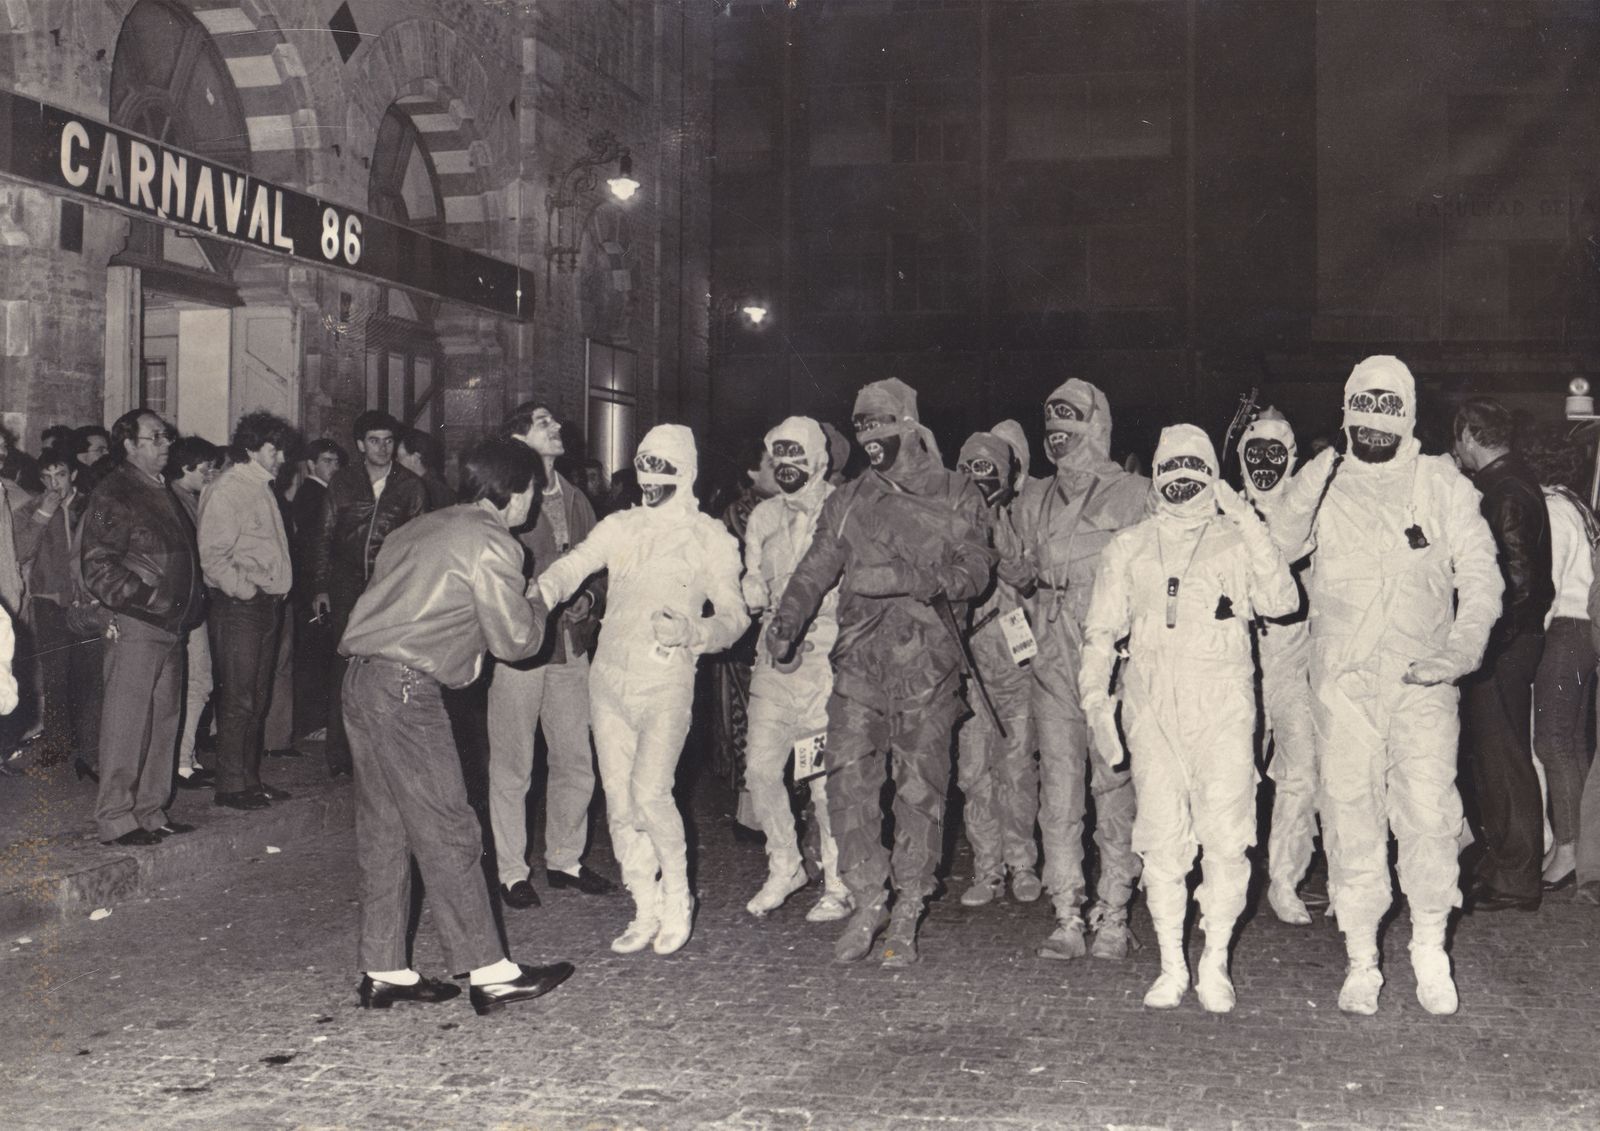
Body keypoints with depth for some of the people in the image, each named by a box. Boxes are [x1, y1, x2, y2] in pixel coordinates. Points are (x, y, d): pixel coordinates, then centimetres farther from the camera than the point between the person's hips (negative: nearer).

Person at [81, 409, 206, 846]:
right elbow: (98, 569, -15)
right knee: (126, 724, -4)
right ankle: (116, 818, 4)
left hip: (171, 626, 9)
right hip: (134, 628, -9)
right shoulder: (113, 495, -9)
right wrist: (146, 598, -20)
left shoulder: (162, 493, 19)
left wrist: (193, 598, 16)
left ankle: (150, 812, 22)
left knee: (163, 723, 13)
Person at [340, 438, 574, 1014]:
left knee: (385, 831, 12)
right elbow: (514, 640, -5)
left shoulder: (422, 528, 20)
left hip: (362, 680, 9)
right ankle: (490, 972, 1)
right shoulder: (492, 545, -6)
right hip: (405, 688, -9)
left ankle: (383, 971, 18)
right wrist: (537, 608, 16)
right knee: (446, 831, -4)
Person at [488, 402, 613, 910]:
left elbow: (599, 567, 19)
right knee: (511, 765, 2)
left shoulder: (575, 500, 13)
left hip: (571, 645, 6)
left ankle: (565, 859, 24)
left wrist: (589, 598, 0)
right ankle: (511, 871, 13)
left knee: (576, 762, 9)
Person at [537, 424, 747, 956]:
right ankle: (646, 912, 18)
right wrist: (543, 592, -21)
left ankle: (677, 898, 4)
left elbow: (734, 614, 0)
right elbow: (573, 565, 2)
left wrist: (693, 633, -21)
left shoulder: (711, 538, 4)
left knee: (649, 792, -18)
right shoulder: (620, 526, 14)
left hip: (665, 682, -4)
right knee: (619, 800, 6)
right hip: (608, 676, 5)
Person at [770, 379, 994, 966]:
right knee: (849, 780, -4)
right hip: (860, 659, 2)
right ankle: (868, 902, 10)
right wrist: (786, 620, -4)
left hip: (927, 664, -2)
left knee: (920, 789, 1)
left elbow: (975, 570, -4)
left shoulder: (956, 496, 6)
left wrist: (908, 578, -17)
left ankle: (906, 916, 12)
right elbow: (815, 569, 11)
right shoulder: (847, 502, 15)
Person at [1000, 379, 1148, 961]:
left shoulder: (1132, 494, 1)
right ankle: (1067, 917, 7)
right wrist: (1016, 567, 3)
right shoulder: (1033, 501, 16)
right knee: (1059, 792, 2)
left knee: (1115, 788, 0)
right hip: (1053, 664, 4)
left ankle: (1112, 914, 9)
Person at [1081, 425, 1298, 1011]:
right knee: (1160, 836, -1)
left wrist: (1249, 523, -11)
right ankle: (1171, 966, 9)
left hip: (1222, 703, -1)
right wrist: (1096, 696, 3)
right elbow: (1101, 628, 16)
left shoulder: (1237, 541, 9)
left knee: (1226, 834, -7)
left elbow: (1282, 601, -7)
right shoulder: (1130, 546, 14)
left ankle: (1214, 963, 5)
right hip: (1152, 705, 2)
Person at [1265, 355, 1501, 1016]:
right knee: (1350, 816, 1)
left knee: (1428, 812, -6)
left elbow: (1479, 572, 5)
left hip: (1423, 677, 0)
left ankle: (1430, 951, 14)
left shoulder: (1442, 483, 8)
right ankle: (1360, 961, 13)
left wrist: (1461, 649, -10)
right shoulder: (1323, 482, 8)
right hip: (1343, 680, 0)